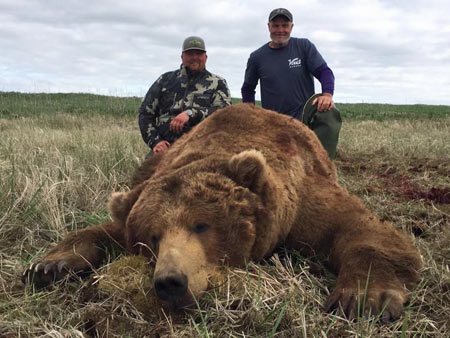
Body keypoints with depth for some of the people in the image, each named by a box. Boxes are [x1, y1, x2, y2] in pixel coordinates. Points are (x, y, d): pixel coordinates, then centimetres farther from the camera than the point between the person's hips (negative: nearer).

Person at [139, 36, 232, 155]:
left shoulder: (218, 83, 14)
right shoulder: (166, 79, 19)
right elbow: (145, 113, 17)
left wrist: (191, 113, -17)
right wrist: (155, 141, 1)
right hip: (166, 147, 1)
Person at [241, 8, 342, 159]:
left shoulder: (304, 46, 2)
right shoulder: (257, 57, 5)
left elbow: (324, 71, -6)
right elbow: (248, 89, 17)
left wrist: (327, 94, -28)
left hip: (305, 112, -2)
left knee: (330, 114, -33)